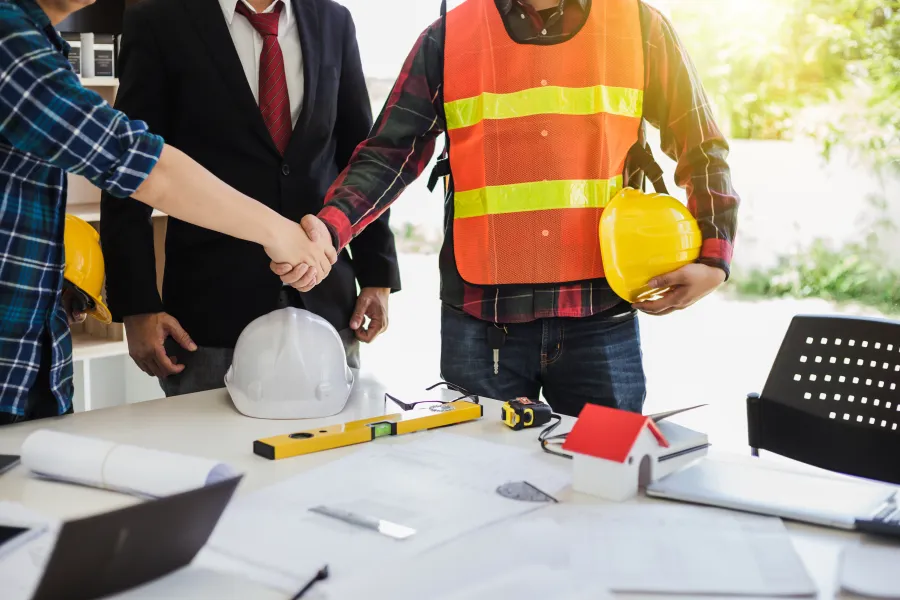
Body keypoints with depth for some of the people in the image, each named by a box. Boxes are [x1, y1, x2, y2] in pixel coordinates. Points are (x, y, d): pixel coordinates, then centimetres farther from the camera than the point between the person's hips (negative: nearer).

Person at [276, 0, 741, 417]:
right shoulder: (447, 39, 5)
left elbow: (700, 146, 11)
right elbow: (390, 153, 0)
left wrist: (712, 257, -1)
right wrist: (330, 228, -17)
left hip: (603, 320, 0)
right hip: (480, 322, 0)